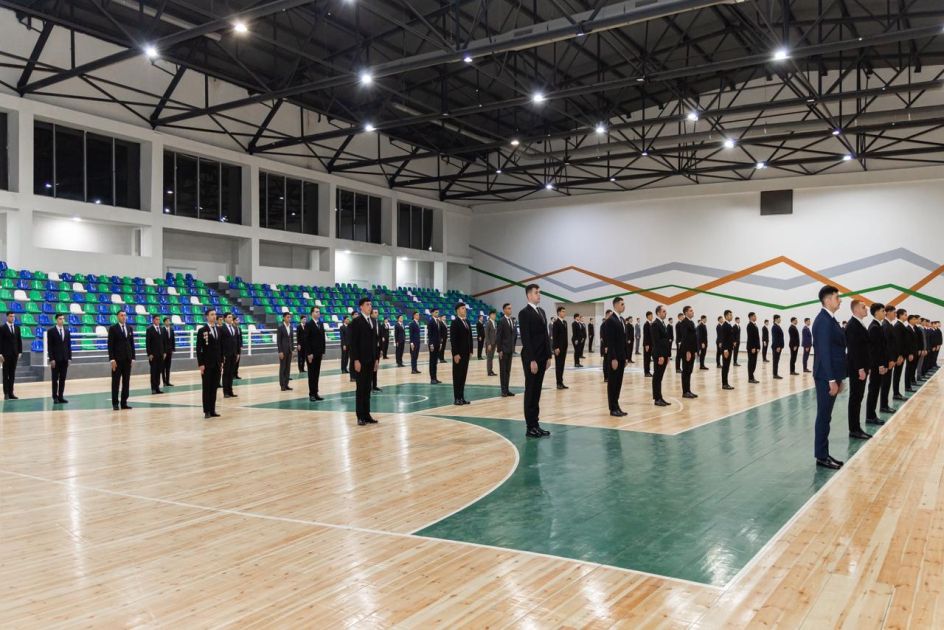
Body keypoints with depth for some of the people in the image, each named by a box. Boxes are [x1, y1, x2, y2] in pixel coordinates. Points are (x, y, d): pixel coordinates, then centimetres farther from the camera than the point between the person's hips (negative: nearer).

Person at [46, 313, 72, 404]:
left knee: (62, 379, 4)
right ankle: (55, 397, 4)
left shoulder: (67, 331, 11)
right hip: (55, 359, -4)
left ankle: (60, 397, 8)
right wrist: (51, 359, -13)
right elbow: (49, 347, -6)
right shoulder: (51, 331, -3)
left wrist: (69, 358, 5)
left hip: (65, 359, 4)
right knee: (55, 379, 0)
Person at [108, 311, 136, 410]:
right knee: (115, 382, 0)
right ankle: (115, 403, 5)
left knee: (126, 382, 5)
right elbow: (110, 345, -7)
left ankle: (124, 403, 10)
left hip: (127, 359, 5)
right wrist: (112, 359, -14)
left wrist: (133, 358, 6)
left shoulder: (129, 328, 12)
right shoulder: (113, 328, -3)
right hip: (117, 359, -5)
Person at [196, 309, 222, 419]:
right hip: (206, 363, -5)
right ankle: (207, 411, 4)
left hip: (217, 363, 5)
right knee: (206, 388, 0)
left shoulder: (218, 329, 10)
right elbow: (199, 348, -10)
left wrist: (221, 361, 9)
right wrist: (201, 364, -14)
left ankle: (212, 410, 12)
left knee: (214, 387, 7)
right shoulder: (202, 330, -7)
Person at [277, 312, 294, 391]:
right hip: (283, 350, -6)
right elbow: (278, 341, -11)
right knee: (282, 368, 0)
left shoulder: (291, 327, 10)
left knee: (288, 368, 7)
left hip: (289, 350, 6)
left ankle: (286, 384, 12)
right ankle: (282, 385, 4)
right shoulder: (280, 328, -8)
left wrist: (293, 349, 8)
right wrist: (280, 352, -15)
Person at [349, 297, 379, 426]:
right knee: (361, 388, -1)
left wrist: (376, 358, 11)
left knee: (367, 389, 8)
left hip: (370, 361, 6)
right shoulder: (356, 322, -9)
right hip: (360, 361, -6)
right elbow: (353, 343, -13)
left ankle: (367, 415, 12)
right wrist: (356, 360, -18)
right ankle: (360, 416, 4)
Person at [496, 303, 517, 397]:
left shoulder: (512, 321, 11)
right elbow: (498, 336, -13)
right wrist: (499, 350, -15)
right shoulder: (501, 321, -10)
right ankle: (503, 390, 2)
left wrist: (513, 346, 11)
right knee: (503, 370, -1)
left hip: (510, 349, 7)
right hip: (503, 350, -7)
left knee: (508, 370, 8)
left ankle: (507, 389, 13)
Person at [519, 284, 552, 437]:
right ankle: (530, 427, 3)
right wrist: (532, 360, -20)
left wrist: (548, 356, 10)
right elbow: (525, 338, -16)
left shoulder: (541, 311, 15)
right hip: (531, 358, -8)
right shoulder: (524, 313, -10)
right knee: (530, 391, -2)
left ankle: (535, 424, 14)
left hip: (542, 357, 8)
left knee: (537, 391, 10)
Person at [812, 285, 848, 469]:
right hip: (826, 376, -10)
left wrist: (838, 378, 18)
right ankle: (821, 456, 4)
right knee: (824, 416, -2)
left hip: (831, 375, 10)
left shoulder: (830, 319, 14)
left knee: (825, 416, 13)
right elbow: (824, 352, -21)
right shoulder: (824, 320, -17)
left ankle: (824, 453, 20)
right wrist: (831, 380, -21)